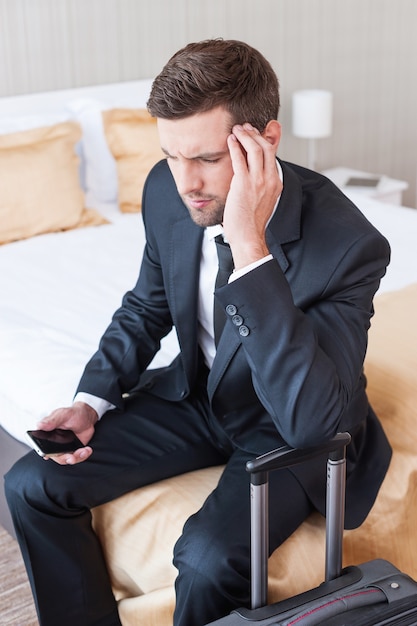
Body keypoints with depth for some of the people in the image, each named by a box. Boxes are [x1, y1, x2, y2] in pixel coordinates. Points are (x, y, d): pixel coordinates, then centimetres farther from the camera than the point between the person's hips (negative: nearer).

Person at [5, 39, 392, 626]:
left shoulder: (348, 244, -31)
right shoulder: (167, 190, -13)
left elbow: (309, 421, -40)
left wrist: (250, 246, -45)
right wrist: (91, 401, -9)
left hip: (288, 431, -5)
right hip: (196, 394, 6)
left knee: (209, 558, -31)